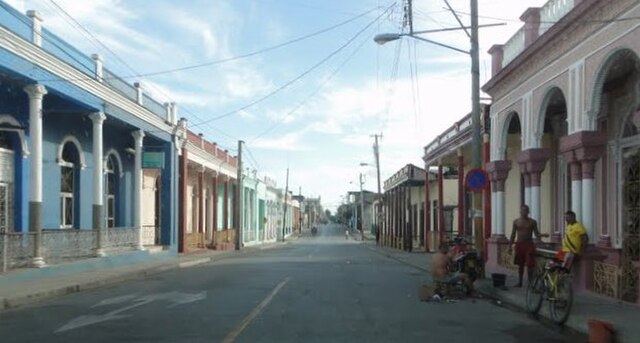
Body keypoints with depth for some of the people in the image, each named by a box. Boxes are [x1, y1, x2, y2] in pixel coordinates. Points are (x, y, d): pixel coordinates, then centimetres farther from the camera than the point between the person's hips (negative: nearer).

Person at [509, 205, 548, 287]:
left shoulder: (532, 222, 1)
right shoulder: (516, 221, 5)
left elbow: (537, 234, 1)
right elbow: (513, 234, 9)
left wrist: (543, 235, -20)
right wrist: (510, 246, 5)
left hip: (529, 244, -2)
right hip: (519, 244, 2)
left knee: (529, 265, -6)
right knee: (520, 265, 10)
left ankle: (530, 282, 2)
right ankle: (520, 282, 20)